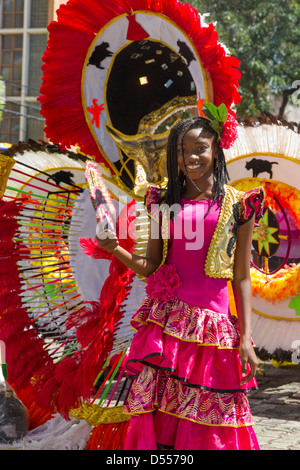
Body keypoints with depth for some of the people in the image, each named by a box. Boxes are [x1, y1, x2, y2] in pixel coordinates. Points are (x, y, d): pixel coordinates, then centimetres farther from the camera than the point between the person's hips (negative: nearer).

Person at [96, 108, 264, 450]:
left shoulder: (238, 205, 4)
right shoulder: (164, 203, 10)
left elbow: (241, 278, 4)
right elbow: (150, 266, 9)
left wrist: (245, 338, -2)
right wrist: (115, 249, -10)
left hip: (211, 325, -2)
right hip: (164, 325, 2)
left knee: (206, 425, 0)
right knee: (157, 416, -2)